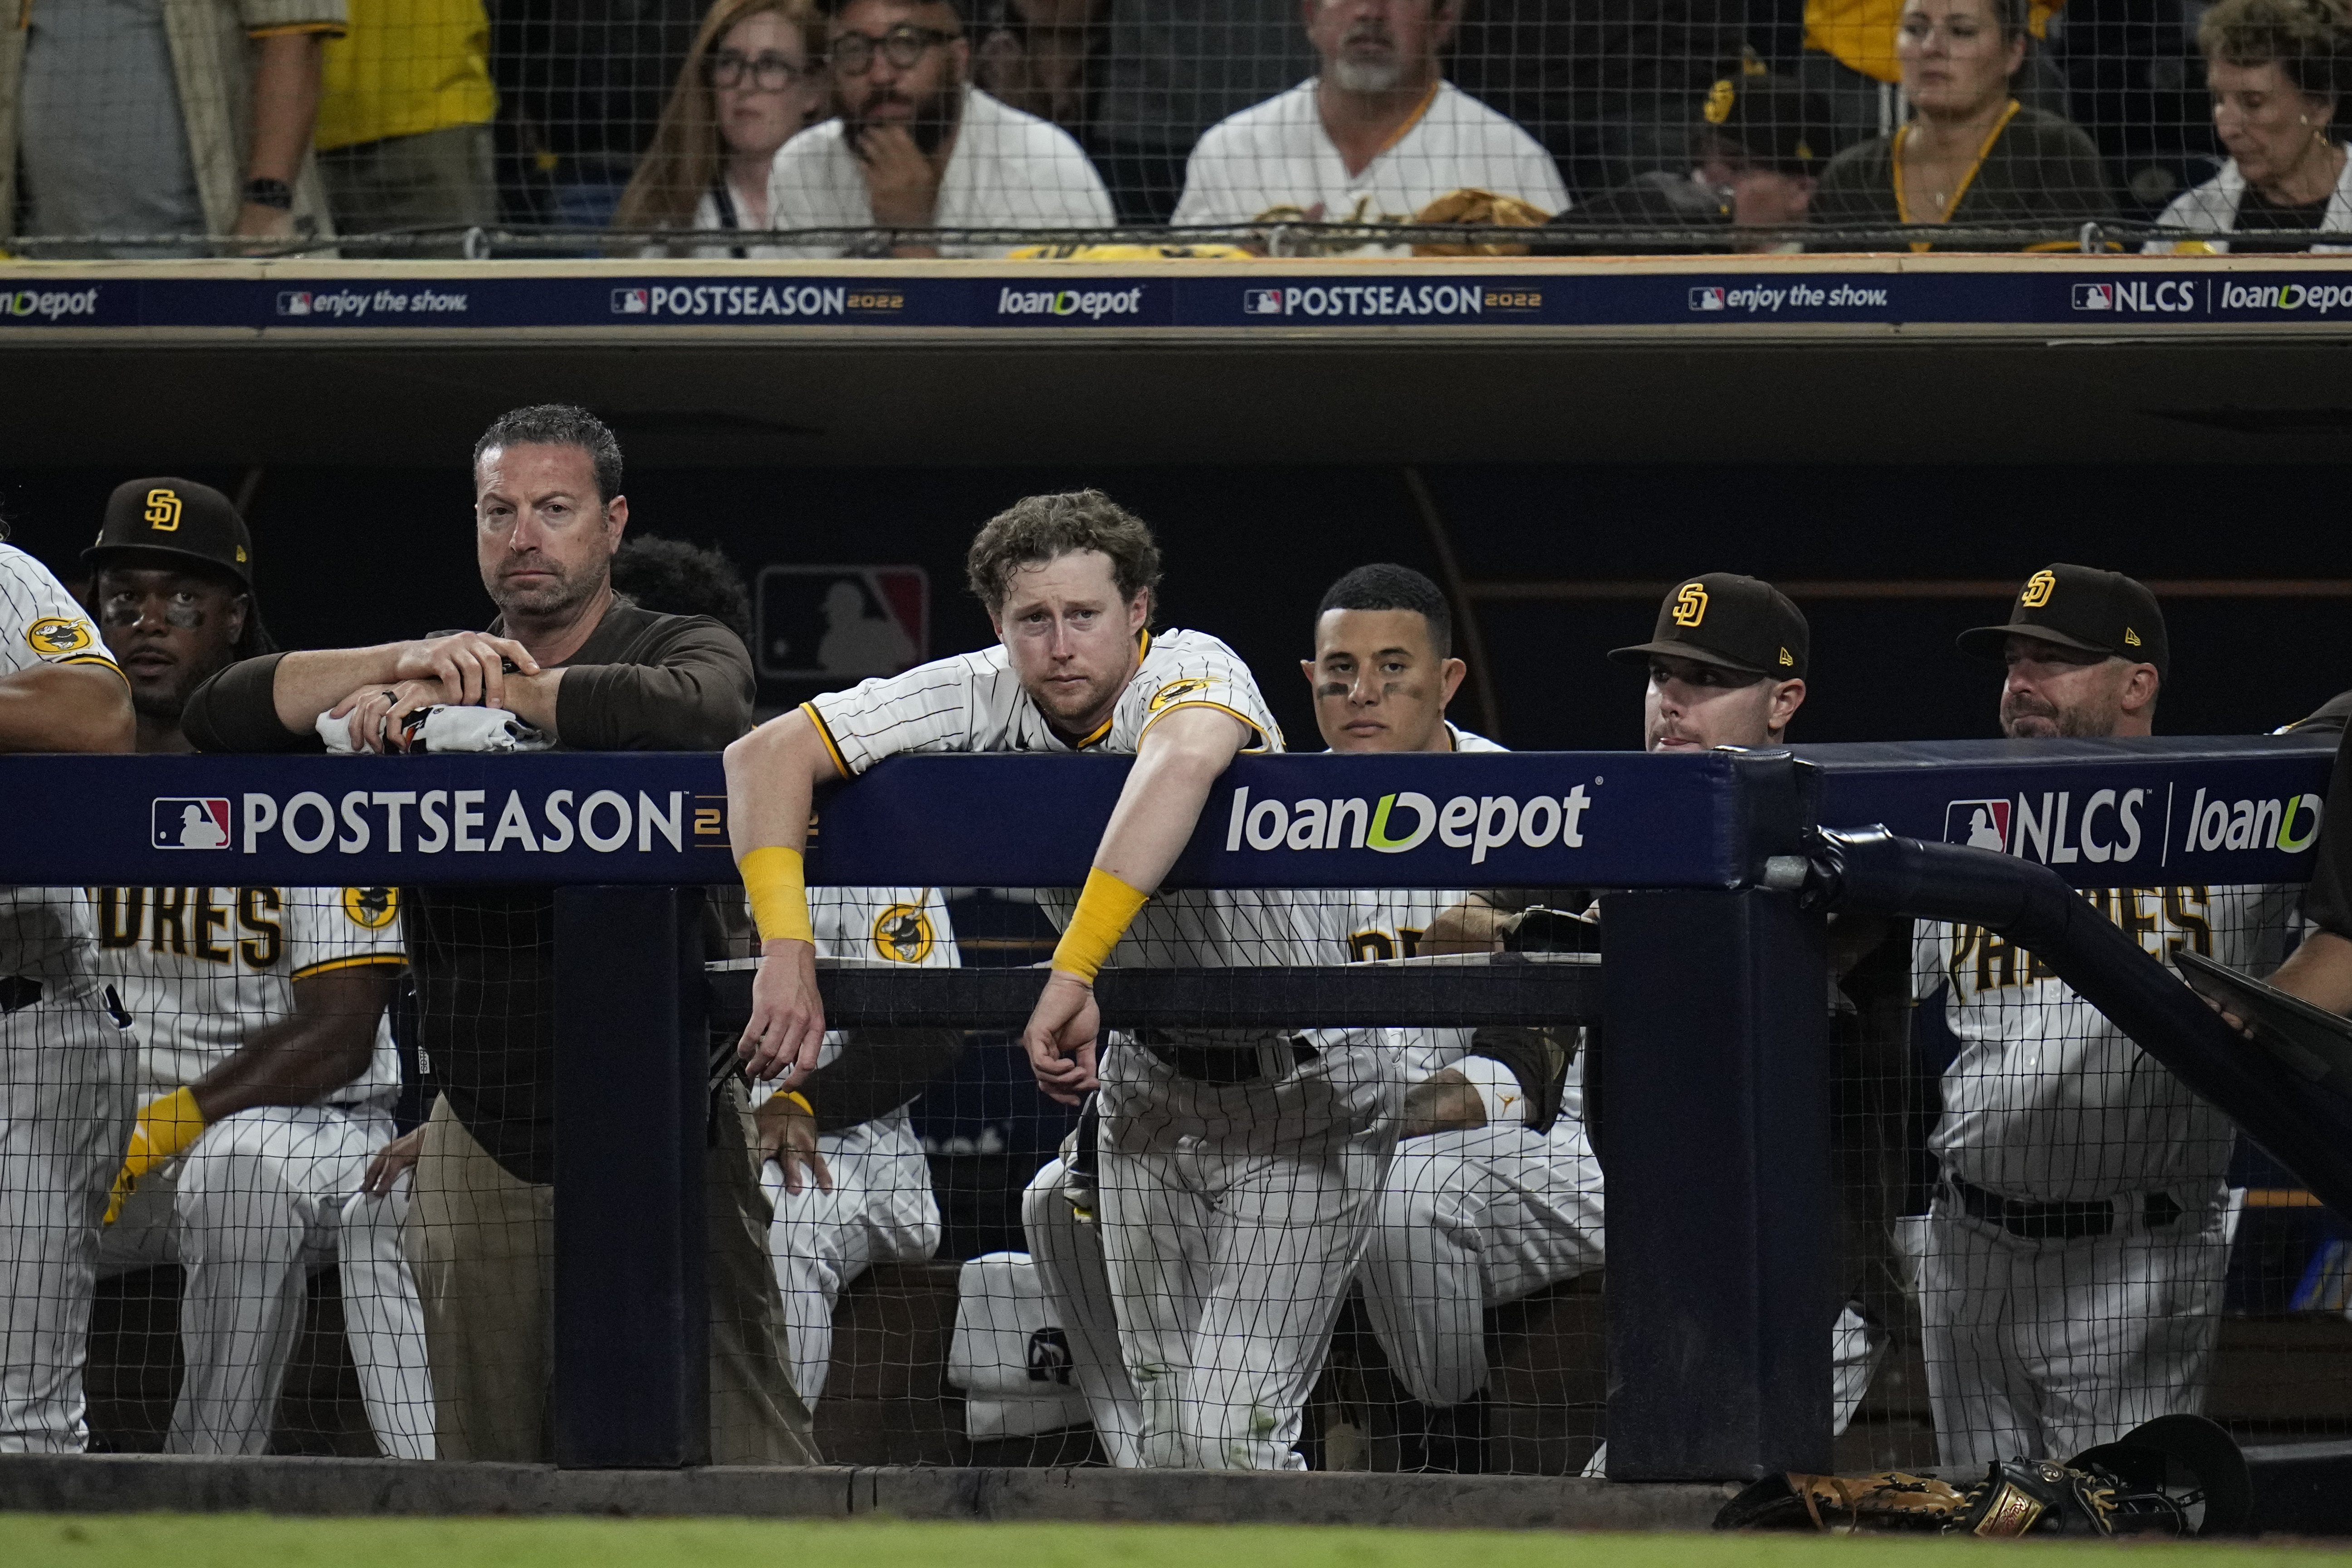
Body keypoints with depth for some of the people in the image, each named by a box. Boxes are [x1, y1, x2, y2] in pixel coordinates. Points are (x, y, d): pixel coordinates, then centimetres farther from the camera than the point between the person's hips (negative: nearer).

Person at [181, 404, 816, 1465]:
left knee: (746, 1456, -11)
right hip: (484, 1131, 4)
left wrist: (465, 691, -22)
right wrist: (411, 661, -14)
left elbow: (695, 710, -23)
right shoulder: (419, 688, 15)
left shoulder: (684, 649, 3)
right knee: (486, 1469, 5)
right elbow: (221, 718, 1)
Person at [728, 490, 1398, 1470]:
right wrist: (787, 950, -30)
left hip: (1298, 1090, -6)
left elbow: (1184, 760, -51)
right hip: (1151, 1086, 6)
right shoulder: (983, 700, -12)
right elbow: (767, 755, -15)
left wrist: (1075, 975, -57)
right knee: (1164, 1429, 6)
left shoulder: (1192, 671, -27)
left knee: (1223, 1433, -18)